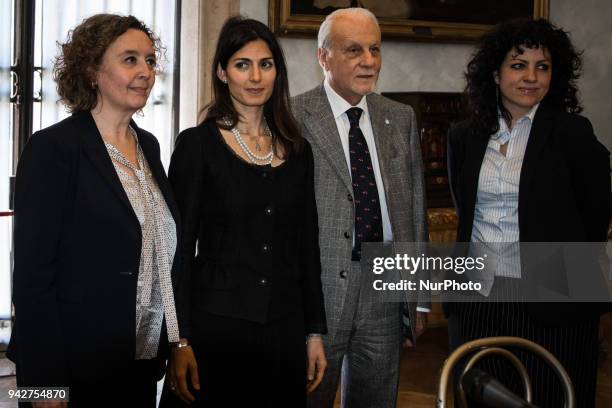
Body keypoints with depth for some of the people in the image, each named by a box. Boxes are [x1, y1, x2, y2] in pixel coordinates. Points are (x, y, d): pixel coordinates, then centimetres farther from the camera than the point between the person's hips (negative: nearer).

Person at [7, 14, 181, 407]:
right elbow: (33, 274, -15)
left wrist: (177, 345, 11)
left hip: (144, 363, 7)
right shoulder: (53, 148, -12)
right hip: (79, 371, -7)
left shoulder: (148, 145, 10)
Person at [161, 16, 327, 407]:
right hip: (216, 321, -4)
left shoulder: (298, 150, 9)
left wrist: (315, 332, 8)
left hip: (284, 326, 4)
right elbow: (179, 247, -7)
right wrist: (179, 340, -12)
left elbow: (308, 248, 12)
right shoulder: (198, 144, -4)